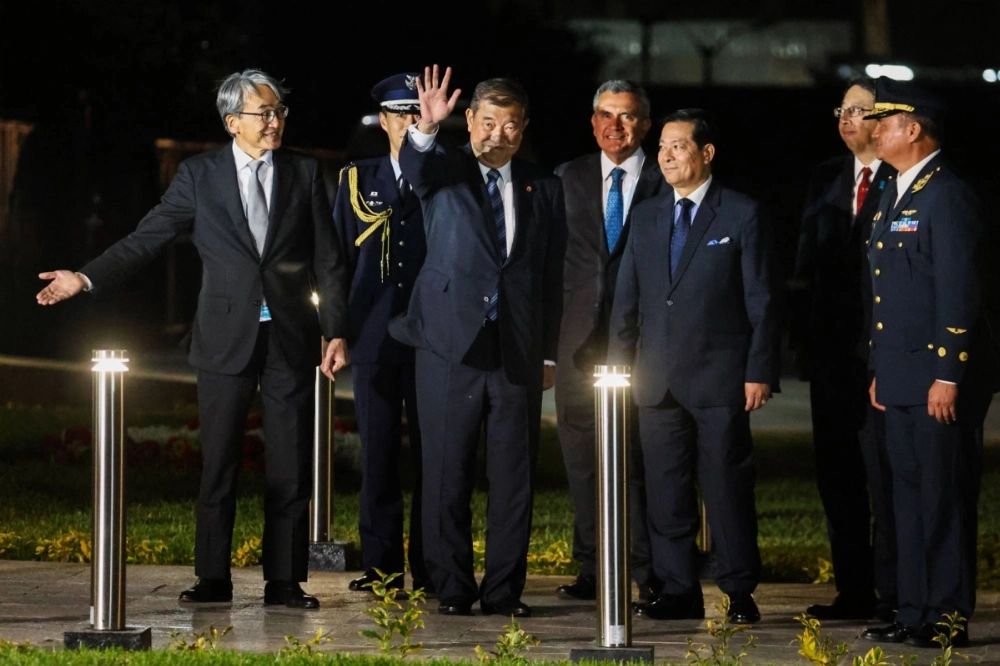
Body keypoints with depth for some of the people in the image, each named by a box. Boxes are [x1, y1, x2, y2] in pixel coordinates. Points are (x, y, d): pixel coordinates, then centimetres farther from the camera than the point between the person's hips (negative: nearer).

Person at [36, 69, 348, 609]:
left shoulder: (304, 174, 5)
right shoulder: (200, 175, 3)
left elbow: (328, 260, 6)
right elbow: (147, 238, 1)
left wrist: (336, 332, 0)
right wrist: (87, 278, -10)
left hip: (290, 340, 1)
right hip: (226, 338, -1)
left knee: (290, 464, 2)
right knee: (218, 463, 3)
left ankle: (284, 580, 9)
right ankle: (213, 579, 11)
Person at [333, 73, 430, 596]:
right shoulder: (357, 180, 12)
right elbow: (338, 260, 13)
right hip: (374, 337, 2)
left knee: (431, 455, 0)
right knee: (378, 454, 2)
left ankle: (430, 567, 6)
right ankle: (381, 566, 8)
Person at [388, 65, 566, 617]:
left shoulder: (543, 189, 11)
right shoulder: (444, 171, 4)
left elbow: (552, 277, 13)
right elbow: (415, 166, -21)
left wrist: (548, 353, 10)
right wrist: (425, 128, -42)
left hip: (519, 354, 2)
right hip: (451, 345, -2)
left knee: (514, 474, 3)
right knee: (448, 473, 1)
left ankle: (504, 589, 10)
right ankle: (452, 588, 9)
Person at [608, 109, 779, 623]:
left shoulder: (741, 215, -1)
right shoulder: (645, 217, 13)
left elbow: (761, 301, -2)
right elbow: (626, 300, 15)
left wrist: (760, 373, -8)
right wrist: (616, 368, 7)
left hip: (720, 379, -5)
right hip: (657, 380, 5)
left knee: (727, 484, -2)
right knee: (665, 488, 6)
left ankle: (740, 593, 6)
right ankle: (678, 590, 13)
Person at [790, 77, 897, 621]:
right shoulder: (826, 179, 15)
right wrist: (803, 340, 9)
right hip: (832, 349, 7)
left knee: (885, 473, -5)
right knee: (836, 474, 10)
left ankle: (894, 594, 0)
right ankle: (853, 591, 17)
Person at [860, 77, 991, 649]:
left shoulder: (947, 195, -12)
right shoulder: (895, 195, 18)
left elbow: (959, 292, -17)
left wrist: (948, 375, -21)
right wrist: (881, 372, 18)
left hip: (940, 379, -9)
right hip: (902, 379, 9)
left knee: (945, 498, -5)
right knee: (910, 496, 11)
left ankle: (948, 618, -1)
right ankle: (915, 614, 17)